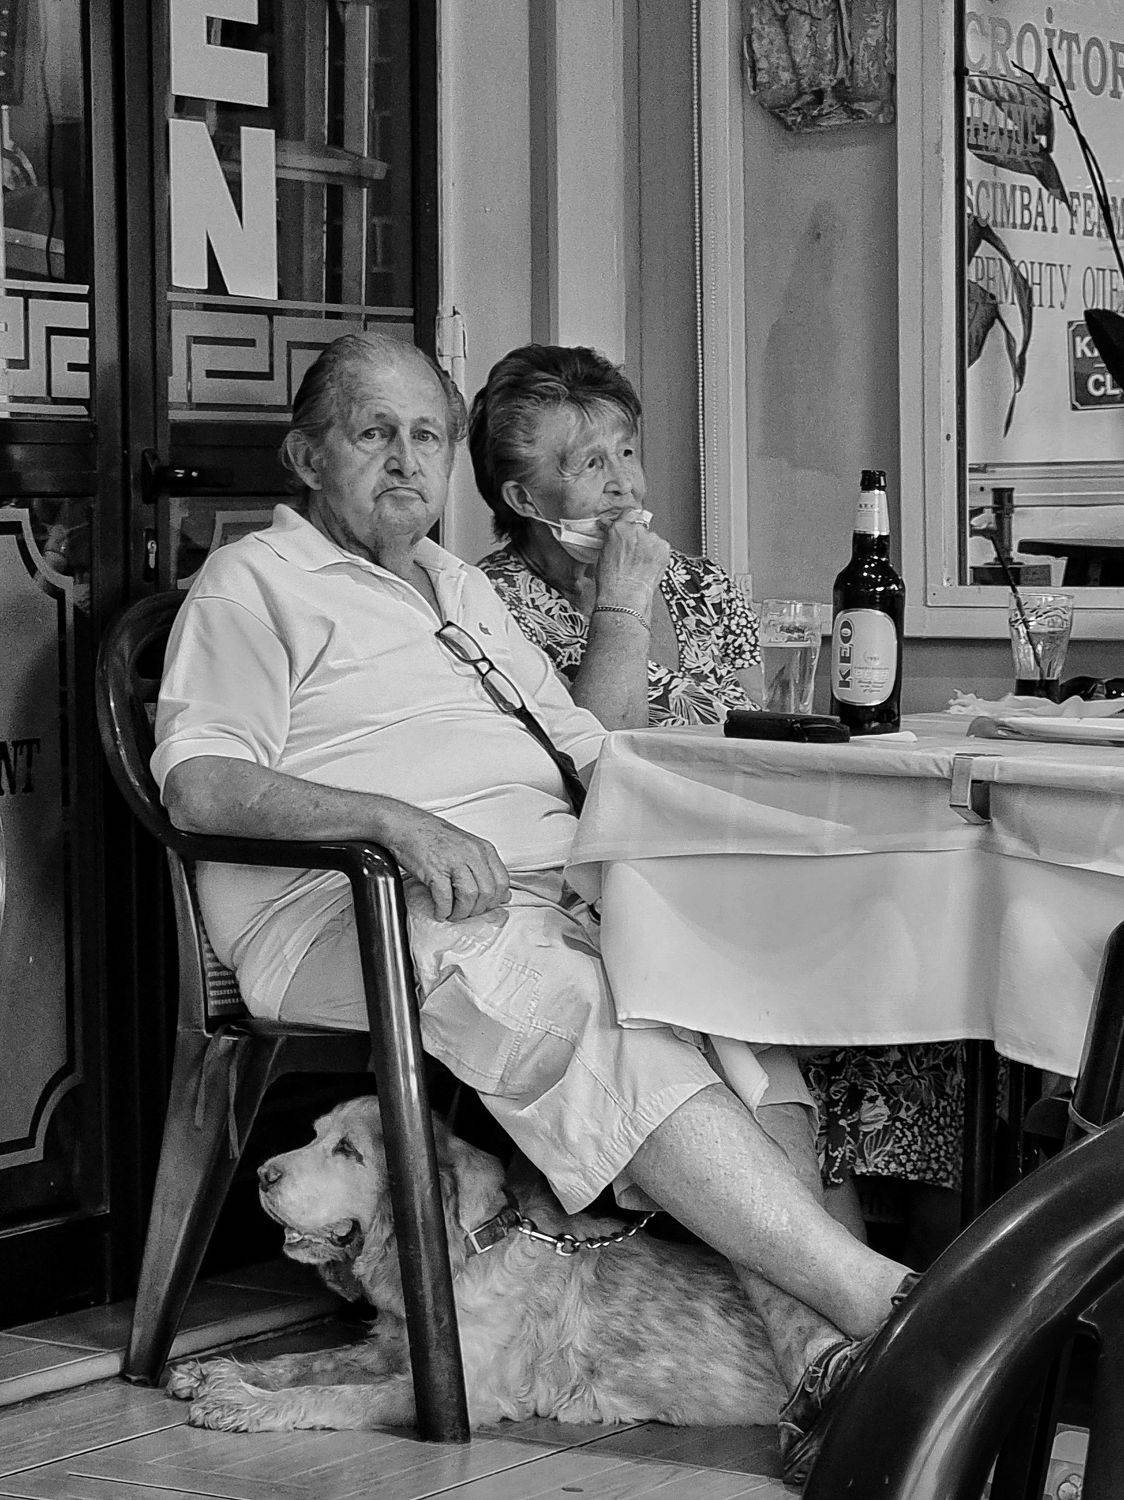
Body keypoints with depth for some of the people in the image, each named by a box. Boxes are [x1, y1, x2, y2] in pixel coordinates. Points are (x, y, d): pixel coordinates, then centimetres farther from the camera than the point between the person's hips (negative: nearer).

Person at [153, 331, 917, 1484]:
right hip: (357, 916, -7)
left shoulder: (460, 588, 32)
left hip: (543, 895, 7)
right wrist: (396, 819, -21)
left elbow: (588, 744, 32)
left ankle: (814, 1353, -39)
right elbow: (200, 784, -9)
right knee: (605, 1030, -35)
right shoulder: (255, 583, 7)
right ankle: (885, 1304, -43)